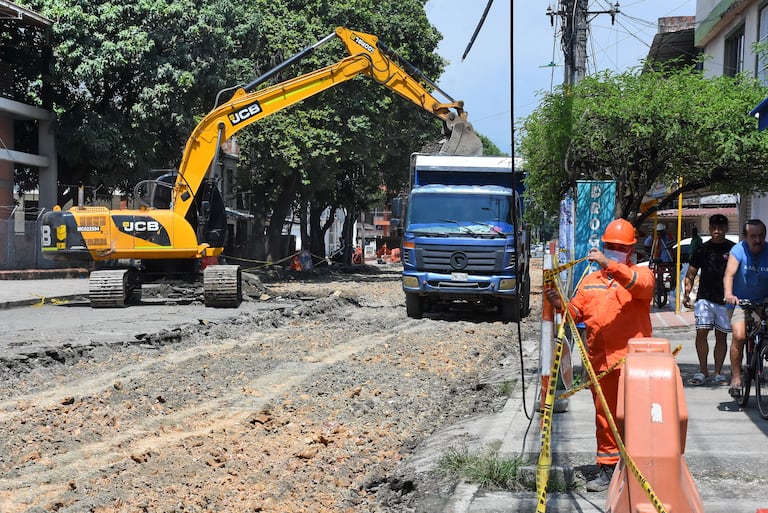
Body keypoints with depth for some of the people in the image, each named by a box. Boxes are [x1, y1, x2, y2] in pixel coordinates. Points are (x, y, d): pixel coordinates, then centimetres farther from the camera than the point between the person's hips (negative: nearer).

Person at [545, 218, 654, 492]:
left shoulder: (641, 274, 4)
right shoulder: (590, 280, 18)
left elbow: (640, 284, -21)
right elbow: (577, 311, 11)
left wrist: (609, 263, -32)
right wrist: (560, 304, -11)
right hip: (600, 361, 5)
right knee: (604, 416, 9)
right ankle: (607, 469, 16)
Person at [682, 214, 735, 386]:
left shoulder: (733, 249, 3)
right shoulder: (701, 250, 7)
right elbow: (690, 275, 11)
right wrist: (686, 294, 0)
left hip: (725, 300, 0)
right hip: (705, 298, 0)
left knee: (721, 336, 5)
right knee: (701, 332, -10)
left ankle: (718, 372, 14)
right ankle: (703, 370, 1)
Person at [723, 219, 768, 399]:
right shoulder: (738, 250, -10)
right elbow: (729, 274, -20)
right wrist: (728, 294, -39)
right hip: (741, 302, -2)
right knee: (738, 335, -21)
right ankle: (736, 377, -11)